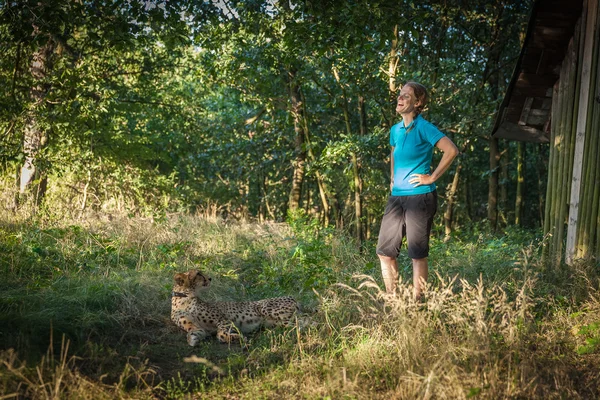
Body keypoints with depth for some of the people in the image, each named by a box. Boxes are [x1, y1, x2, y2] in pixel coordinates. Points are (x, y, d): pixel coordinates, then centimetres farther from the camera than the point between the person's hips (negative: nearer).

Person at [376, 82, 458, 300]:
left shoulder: (423, 128, -10)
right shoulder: (395, 130, 11)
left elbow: (451, 150, -21)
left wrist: (432, 177, -17)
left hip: (420, 196, -8)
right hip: (397, 197, 8)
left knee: (418, 254, -1)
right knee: (384, 251, 8)